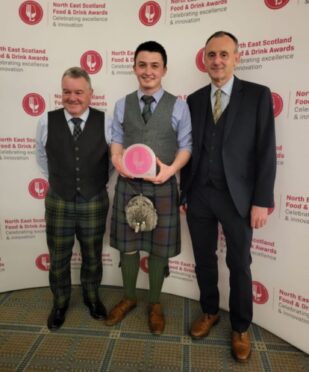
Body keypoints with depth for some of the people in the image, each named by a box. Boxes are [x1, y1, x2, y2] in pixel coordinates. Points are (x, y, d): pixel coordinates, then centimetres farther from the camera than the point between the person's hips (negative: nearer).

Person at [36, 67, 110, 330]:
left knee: (93, 256, 18)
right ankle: (60, 302, 42)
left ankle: (92, 296, 44)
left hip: (94, 203, 0)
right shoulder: (47, 122, -7)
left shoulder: (105, 122, -10)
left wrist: (99, 181, 7)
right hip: (58, 203, 1)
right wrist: (56, 180, 12)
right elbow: (42, 156, 10)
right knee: (58, 258, 15)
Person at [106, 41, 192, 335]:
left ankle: (155, 304, 33)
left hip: (162, 186, -2)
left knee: (159, 247, 10)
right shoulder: (122, 105, 7)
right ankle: (128, 298, 37)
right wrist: (117, 160, -13)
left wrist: (171, 169, -19)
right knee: (127, 244, 13)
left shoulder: (178, 106, 0)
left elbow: (186, 145, -1)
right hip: (128, 184, 2)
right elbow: (116, 140, 8)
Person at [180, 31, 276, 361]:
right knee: (204, 260, 15)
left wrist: (261, 201, -10)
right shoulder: (194, 99, 8)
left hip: (237, 197, -3)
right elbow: (189, 150, 8)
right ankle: (209, 312, 39)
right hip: (199, 196, 3)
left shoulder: (258, 95, -2)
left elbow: (266, 151, -6)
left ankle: (240, 327, 33)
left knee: (239, 266, 11)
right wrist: (183, 192, 7)